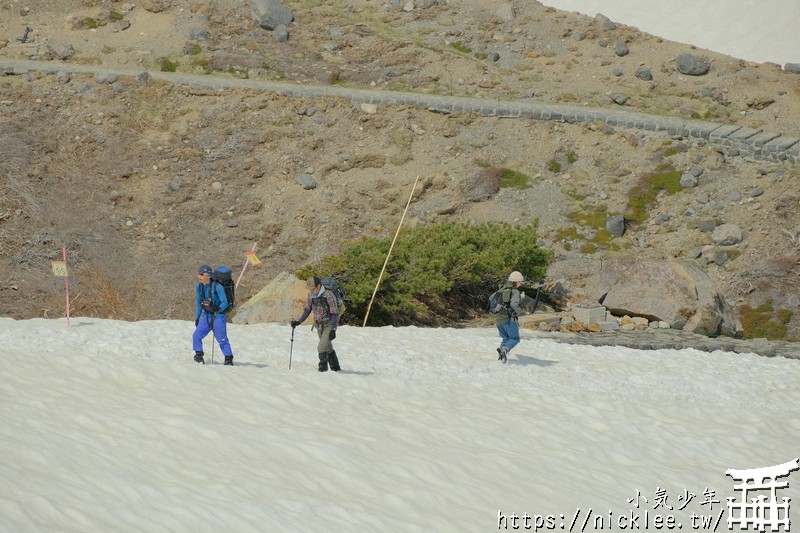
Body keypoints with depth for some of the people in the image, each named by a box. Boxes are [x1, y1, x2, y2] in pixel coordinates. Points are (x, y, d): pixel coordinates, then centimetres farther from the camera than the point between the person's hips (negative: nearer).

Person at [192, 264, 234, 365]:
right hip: (206, 316, 6)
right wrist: (197, 318, 15)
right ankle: (199, 357, 8)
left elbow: (225, 303, -17)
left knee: (222, 339, -3)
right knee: (196, 336, -5)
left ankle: (229, 359, 10)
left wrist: (218, 309, -31)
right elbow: (198, 303, 13)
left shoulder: (217, 287, -19)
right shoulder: (199, 287, 0)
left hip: (218, 316, -6)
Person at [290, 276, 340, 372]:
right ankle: (336, 368, 27)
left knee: (321, 347, -19)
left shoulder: (328, 295, -22)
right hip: (319, 325, 7)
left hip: (329, 324, -7)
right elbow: (307, 310, 8)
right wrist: (298, 322, -3)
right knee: (328, 347, 15)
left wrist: (333, 330, -22)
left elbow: (334, 313, -19)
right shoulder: (311, 295, -3)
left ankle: (323, 367, -8)